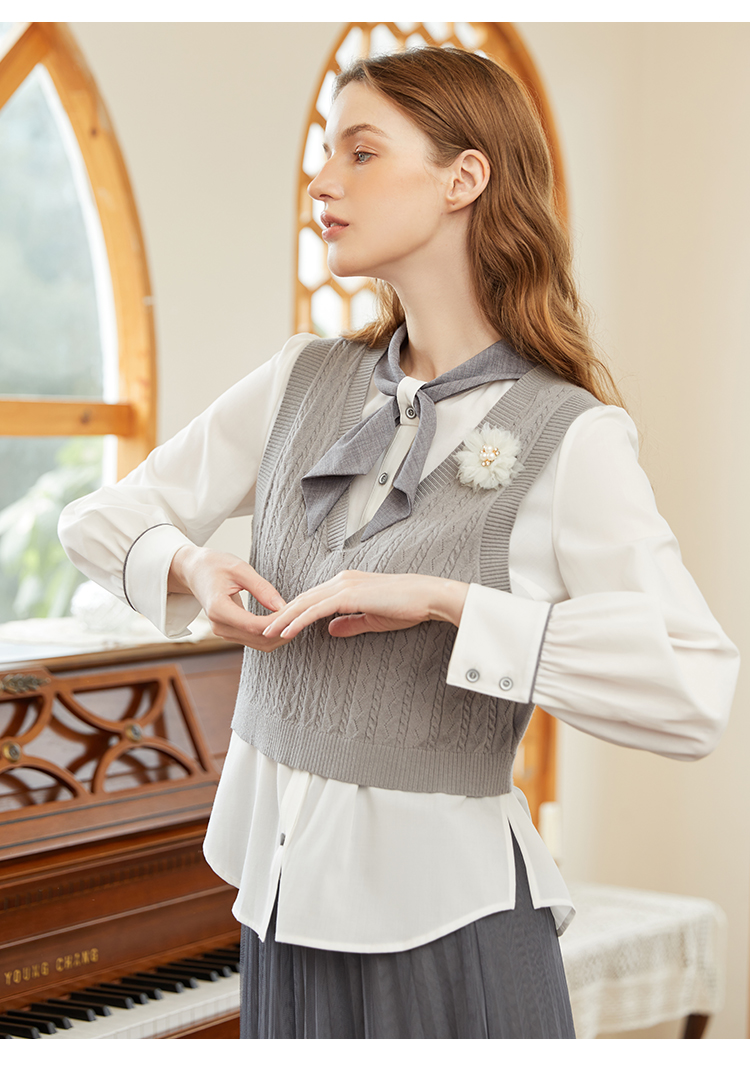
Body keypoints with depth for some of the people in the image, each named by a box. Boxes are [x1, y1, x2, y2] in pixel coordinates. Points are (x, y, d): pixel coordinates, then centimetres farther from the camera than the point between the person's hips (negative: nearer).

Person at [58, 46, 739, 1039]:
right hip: (284, 891, 5)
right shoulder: (302, 382, 5)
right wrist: (194, 568, -8)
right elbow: (102, 518, 14)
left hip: (440, 911, -4)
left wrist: (441, 600, -24)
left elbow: (697, 694, -22)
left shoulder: (571, 438, -11)